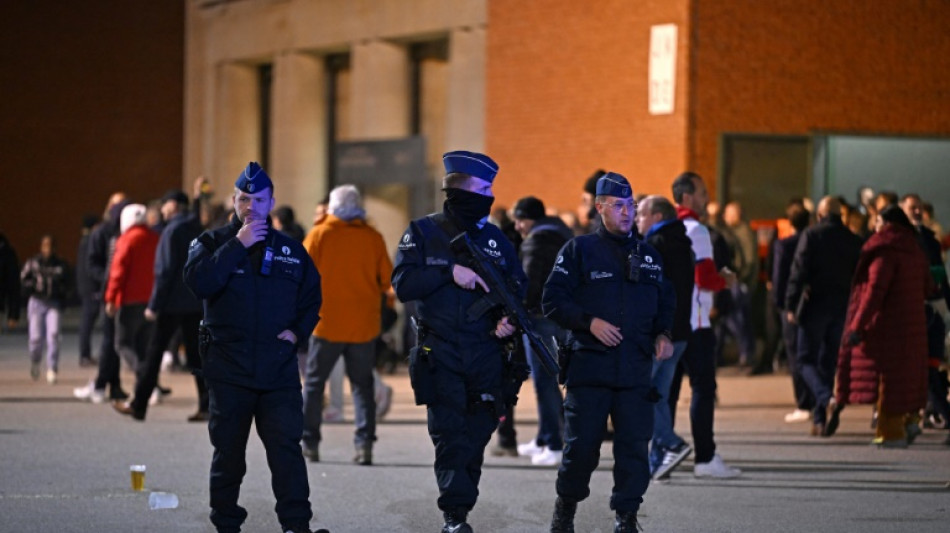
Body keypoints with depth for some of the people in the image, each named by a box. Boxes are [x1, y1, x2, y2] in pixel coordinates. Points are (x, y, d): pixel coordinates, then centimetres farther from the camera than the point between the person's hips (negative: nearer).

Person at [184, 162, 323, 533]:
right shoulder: (212, 242, 3)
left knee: (286, 446, -7)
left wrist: (298, 329, 1)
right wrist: (238, 246, -17)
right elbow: (197, 281, -17)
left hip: (279, 371, 1)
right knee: (228, 450, 7)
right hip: (228, 369, -1)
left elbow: (312, 296, 19)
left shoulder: (290, 249, 10)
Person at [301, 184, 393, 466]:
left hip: (327, 322, -2)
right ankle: (365, 442, -4)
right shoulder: (373, 238, 0)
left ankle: (309, 441, 9)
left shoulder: (320, 234, -5)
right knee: (362, 385, 7)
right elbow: (387, 280, 3)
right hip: (364, 324, 2)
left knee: (314, 381, 10)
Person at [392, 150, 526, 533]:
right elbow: (402, 285, -10)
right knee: (449, 438, -10)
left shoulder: (495, 239, 10)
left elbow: (518, 290, 12)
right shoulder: (424, 233, 0)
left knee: (476, 440, 5)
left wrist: (509, 320, -8)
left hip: (486, 357, 4)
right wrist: (449, 272, -18)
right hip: (440, 356, -3)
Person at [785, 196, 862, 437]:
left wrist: (791, 305, -8)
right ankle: (820, 420, 11)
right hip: (843, 307, 4)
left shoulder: (811, 235, -5)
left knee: (807, 360, 3)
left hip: (815, 306, -4)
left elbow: (799, 272, -10)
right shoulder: (854, 240, 7)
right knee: (828, 363, 11)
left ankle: (826, 399, -23)